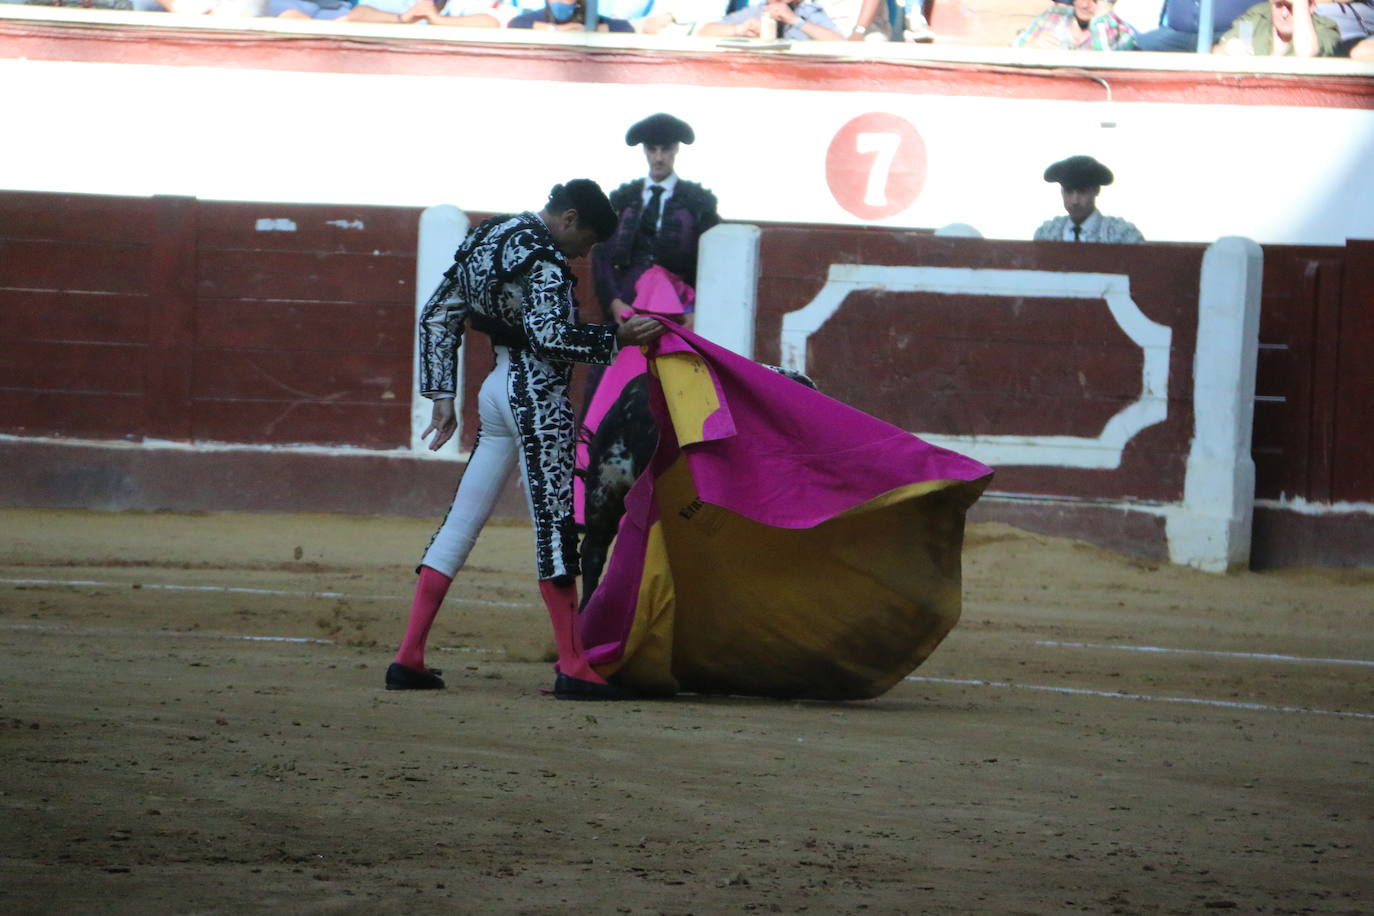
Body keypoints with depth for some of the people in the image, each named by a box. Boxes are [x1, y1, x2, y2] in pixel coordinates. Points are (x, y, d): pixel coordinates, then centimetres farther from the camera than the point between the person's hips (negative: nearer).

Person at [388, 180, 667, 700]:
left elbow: (438, 316, 17)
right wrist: (618, 339, -17)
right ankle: (573, 668, -6)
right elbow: (550, 337, -23)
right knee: (554, 524, -6)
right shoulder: (543, 257, -13)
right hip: (537, 397, -9)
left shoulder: (486, 241, 15)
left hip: (498, 388, 9)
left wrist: (440, 395, 17)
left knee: (461, 525, 9)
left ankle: (408, 659, 7)